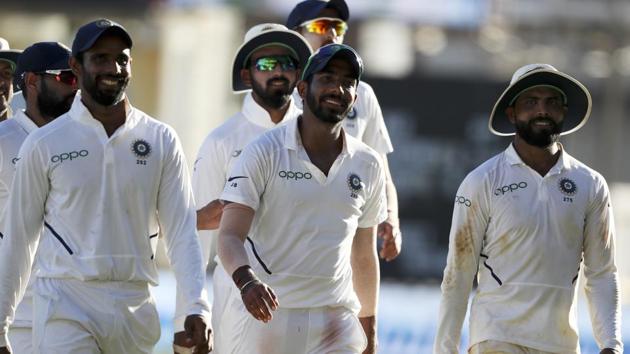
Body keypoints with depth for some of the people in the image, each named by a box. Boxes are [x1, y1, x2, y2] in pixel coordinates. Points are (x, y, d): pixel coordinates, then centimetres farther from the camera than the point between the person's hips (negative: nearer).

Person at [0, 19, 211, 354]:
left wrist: (195, 309, -10)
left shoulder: (161, 141, 7)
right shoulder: (44, 144, 2)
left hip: (135, 310, 2)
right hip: (66, 309, -2)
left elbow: (181, 231, 3)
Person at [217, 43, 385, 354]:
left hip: (336, 320, 3)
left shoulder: (367, 165, 9)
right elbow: (230, 236, -12)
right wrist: (246, 280, -33)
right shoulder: (264, 153, -4)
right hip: (266, 313, -3)